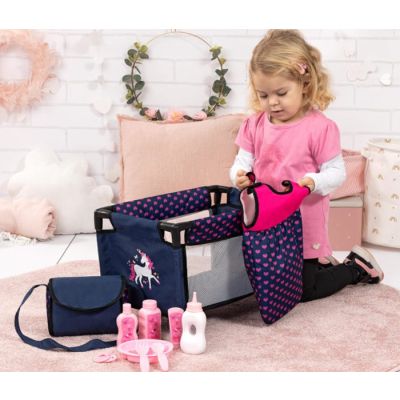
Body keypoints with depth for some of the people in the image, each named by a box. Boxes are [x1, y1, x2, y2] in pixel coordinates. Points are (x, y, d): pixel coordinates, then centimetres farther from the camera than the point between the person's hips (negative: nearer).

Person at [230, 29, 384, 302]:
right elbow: (242, 164, 1)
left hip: (305, 227, -6)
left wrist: (315, 182, -34)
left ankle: (357, 267, 24)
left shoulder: (320, 127, -17)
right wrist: (239, 177, -22)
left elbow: (337, 172, -14)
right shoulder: (254, 125, -2)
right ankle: (324, 264, 40)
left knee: (304, 291, 1)